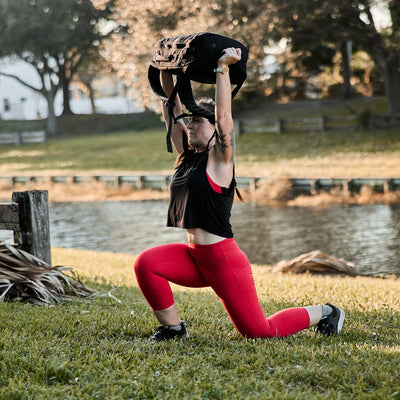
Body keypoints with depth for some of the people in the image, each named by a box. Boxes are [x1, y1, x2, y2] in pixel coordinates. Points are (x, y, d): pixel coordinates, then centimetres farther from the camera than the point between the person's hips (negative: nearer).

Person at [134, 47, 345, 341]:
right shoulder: (187, 155, 9)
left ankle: (324, 313, 20)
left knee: (258, 331, -2)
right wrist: (166, 72, 7)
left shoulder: (220, 160, -9)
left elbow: (224, 115, -23)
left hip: (224, 259, -7)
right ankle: (173, 328, -1)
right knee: (147, 263, -17)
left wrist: (223, 68, -21)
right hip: (194, 256, 7)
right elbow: (172, 110, 10)